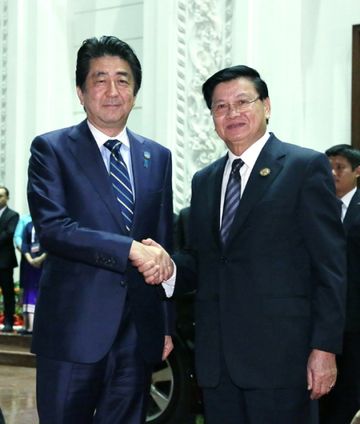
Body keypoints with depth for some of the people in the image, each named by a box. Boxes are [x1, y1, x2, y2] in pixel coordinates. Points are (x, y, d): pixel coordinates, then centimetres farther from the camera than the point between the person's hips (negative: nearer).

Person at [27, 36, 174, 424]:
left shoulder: (158, 157, 13)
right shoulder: (51, 149, -1)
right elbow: (51, 228, -14)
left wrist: (168, 326, 14)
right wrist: (132, 250, -21)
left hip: (139, 333, 4)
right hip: (73, 331, -4)